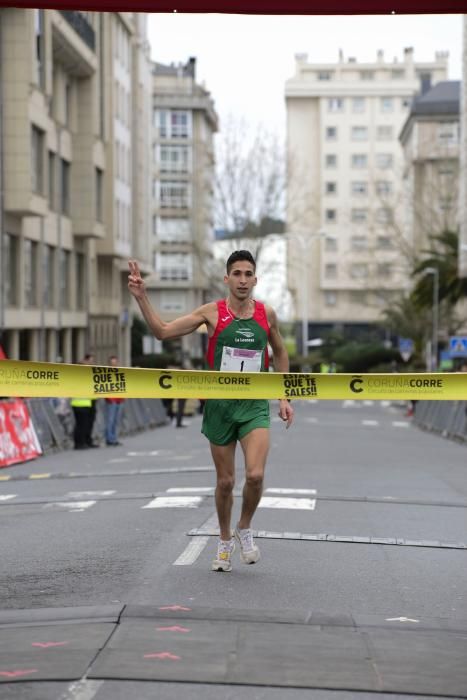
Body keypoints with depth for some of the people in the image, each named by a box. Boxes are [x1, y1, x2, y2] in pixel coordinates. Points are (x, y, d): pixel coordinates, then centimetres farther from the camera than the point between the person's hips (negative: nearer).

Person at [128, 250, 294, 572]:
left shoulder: (267, 314, 2)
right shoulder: (212, 312, -4)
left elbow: (280, 353, 18)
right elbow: (163, 331, -5)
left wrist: (284, 398, 13)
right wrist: (141, 297, -16)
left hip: (255, 405, 1)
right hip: (220, 404, 0)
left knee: (255, 474, -17)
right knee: (225, 481, 8)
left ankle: (245, 528, 10)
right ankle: (225, 541, 29)